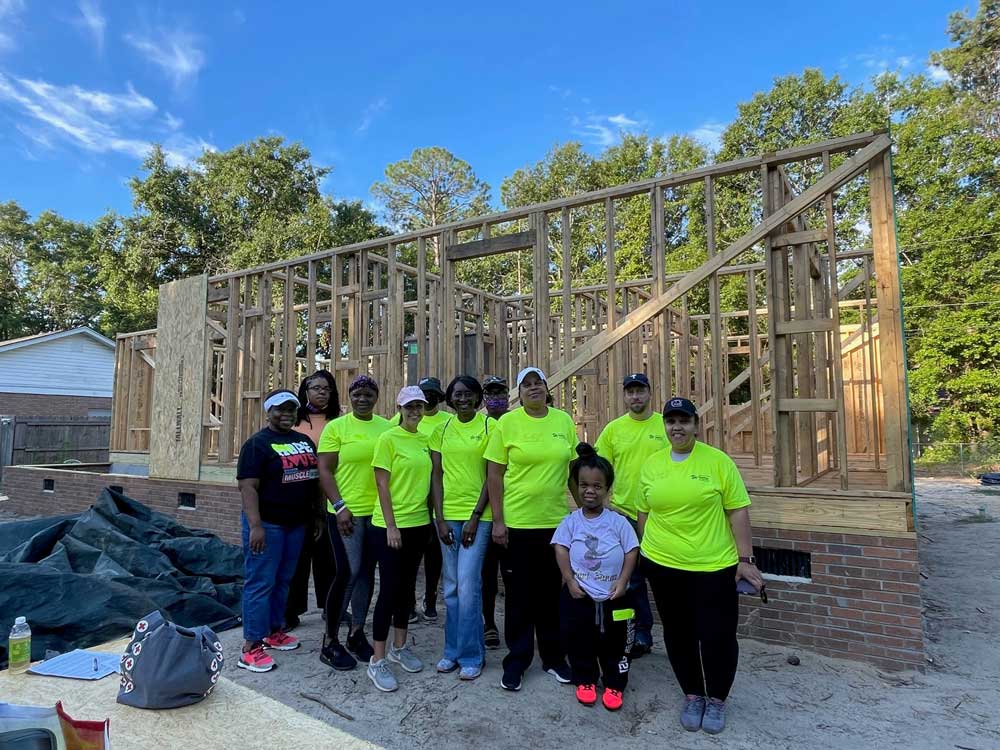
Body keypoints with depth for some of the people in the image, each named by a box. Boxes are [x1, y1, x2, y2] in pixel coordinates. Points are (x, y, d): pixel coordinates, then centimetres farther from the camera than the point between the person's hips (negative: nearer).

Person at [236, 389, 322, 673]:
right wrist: (255, 526, -23)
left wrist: (318, 515, 14)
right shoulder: (258, 443, -9)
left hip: (296, 523, 7)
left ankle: (274, 631, 29)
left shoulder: (305, 441, 11)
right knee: (261, 583, -2)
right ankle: (251, 647, 6)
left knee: (283, 581, 16)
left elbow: (315, 478, 18)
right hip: (266, 524, -7)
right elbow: (248, 487, -15)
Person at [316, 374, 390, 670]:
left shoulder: (386, 427, 7)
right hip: (346, 512, -4)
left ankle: (356, 633, 28)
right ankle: (330, 642, 12)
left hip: (378, 511, 4)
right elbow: (324, 471, -7)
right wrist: (339, 506, -15)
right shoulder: (336, 427, -4)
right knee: (347, 572, -5)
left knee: (367, 572, 12)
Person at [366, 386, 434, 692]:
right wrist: (391, 525, -14)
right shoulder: (388, 438, -10)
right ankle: (378, 660, 11)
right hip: (390, 526, -6)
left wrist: (433, 518, 10)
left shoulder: (426, 440, 7)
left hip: (419, 524, 6)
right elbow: (382, 485, -12)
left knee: (407, 586, 16)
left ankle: (399, 647, 31)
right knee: (389, 588, -1)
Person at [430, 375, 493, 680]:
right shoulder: (442, 430, 6)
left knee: (468, 586, -5)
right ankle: (452, 650, 27)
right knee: (451, 586, 12)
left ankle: (471, 655, 13)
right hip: (447, 514, 4)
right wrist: (440, 518, -2)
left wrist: (475, 516, -10)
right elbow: (436, 475, 5)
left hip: (477, 515, -4)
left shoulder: (489, 426, -4)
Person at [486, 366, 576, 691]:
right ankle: (516, 661, 27)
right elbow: (495, 474, -5)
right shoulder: (507, 422, -6)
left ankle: (554, 657, 34)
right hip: (516, 523, -2)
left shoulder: (564, 421, 2)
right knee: (519, 596, 10)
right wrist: (498, 521, -8)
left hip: (556, 522, 3)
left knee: (552, 594, 15)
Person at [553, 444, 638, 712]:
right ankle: (585, 680, 32)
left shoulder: (618, 521, -7)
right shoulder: (571, 521, -5)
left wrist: (622, 582, -11)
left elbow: (631, 551, -6)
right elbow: (561, 549, -5)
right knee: (579, 641, 12)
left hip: (614, 596, 0)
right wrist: (570, 581, -11)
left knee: (614, 642, 13)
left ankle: (614, 684, 32)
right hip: (579, 595, 1)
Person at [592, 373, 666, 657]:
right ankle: (642, 634, 28)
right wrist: (606, 502, -5)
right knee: (632, 578, 12)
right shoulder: (613, 428, 1)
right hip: (624, 513, 1)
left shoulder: (666, 426, -2)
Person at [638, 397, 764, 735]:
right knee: (678, 634, 14)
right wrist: (647, 554, 12)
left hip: (713, 565, -2)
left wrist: (745, 559, -7)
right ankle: (692, 695, 35)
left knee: (717, 634, 5)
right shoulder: (651, 464, 1)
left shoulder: (718, 460, -7)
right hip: (663, 565, 3)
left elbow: (738, 511, -5)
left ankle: (717, 699, 30)